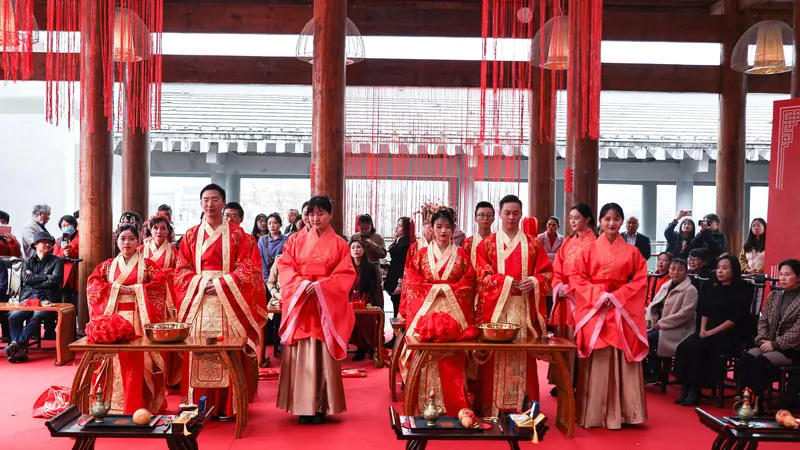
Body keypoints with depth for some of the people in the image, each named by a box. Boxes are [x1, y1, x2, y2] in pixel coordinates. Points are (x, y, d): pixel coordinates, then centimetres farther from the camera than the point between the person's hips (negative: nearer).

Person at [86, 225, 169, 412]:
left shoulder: (146, 264, 6)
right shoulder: (108, 265, 13)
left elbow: (160, 283, -6)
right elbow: (92, 282, 2)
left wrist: (135, 289, -13)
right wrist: (114, 288, -10)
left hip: (138, 318, -2)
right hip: (114, 317, 2)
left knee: (138, 359, -6)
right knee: (116, 358, 0)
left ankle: (138, 405, -4)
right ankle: (114, 403, 7)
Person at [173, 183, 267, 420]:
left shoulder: (237, 234, 4)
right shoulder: (191, 235, 12)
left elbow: (247, 267, -3)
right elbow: (181, 269, 9)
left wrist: (221, 283, -13)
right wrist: (200, 283, -9)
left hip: (227, 300, -2)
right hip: (198, 300, 2)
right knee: (199, 352, 0)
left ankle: (226, 406, 3)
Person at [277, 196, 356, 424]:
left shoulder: (339, 244, 4)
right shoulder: (296, 240, 9)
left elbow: (346, 275, -2)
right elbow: (285, 267, 3)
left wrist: (321, 286, -15)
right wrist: (301, 284, -14)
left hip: (327, 306, -1)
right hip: (300, 304, 1)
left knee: (323, 355, -2)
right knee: (300, 355, 0)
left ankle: (321, 406, 5)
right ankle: (302, 405, 7)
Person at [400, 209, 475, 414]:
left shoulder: (461, 256, 10)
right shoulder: (421, 255, 10)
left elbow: (468, 285, 3)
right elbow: (410, 283, 2)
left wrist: (446, 290, -10)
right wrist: (435, 289, -9)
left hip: (453, 314, 0)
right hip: (425, 313, 0)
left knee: (451, 362, -8)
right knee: (426, 359, -6)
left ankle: (452, 410, -4)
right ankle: (425, 408, 2)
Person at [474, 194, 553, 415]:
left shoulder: (533, 243, 12)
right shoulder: (487, 244, 8)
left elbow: (547, 273, 8)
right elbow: (482, 276, -1)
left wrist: (533, 281, -13)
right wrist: (508, 282, -14)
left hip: (524, 309, 1)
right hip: (496, 308, -1)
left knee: (523, 357, 0)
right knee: (495, 356, -3)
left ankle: (524, 409, 7)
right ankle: (492, 409, 3)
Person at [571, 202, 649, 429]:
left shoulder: (632, 251, 7)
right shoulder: (589, 250, 5)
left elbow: (640, 281, 2)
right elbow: (577, 278, 0)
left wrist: (617, 296, -11)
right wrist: (598, 295, -13)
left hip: (622, 311, 1)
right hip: (594, 309, -1)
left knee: (622, 361, 0)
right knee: (596, 362, 0)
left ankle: (622, 411, 7)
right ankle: (594, 413, 6)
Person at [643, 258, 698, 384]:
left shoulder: (690, 290, -9)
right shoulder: (665, 285, 14)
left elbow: (684, 314, -20)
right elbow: (653, 304, 16)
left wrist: (661, 324, -19)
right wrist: (648, 319, -4)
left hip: (677, 329, -7)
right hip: (658, 325, 7)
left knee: (646, 339, -25)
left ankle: (654, 373, -6)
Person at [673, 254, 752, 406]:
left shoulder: (742, 290, -4)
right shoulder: (712, 288, 16)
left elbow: (735, 319, -13)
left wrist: (712, 332, -17)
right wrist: (703, 329, -4)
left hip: (730, 335, -6)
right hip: (709, 331, 6)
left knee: (696, 349, -28)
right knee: (683, 347, -21)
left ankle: (695, 390, -16)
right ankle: (685, 387, -18)